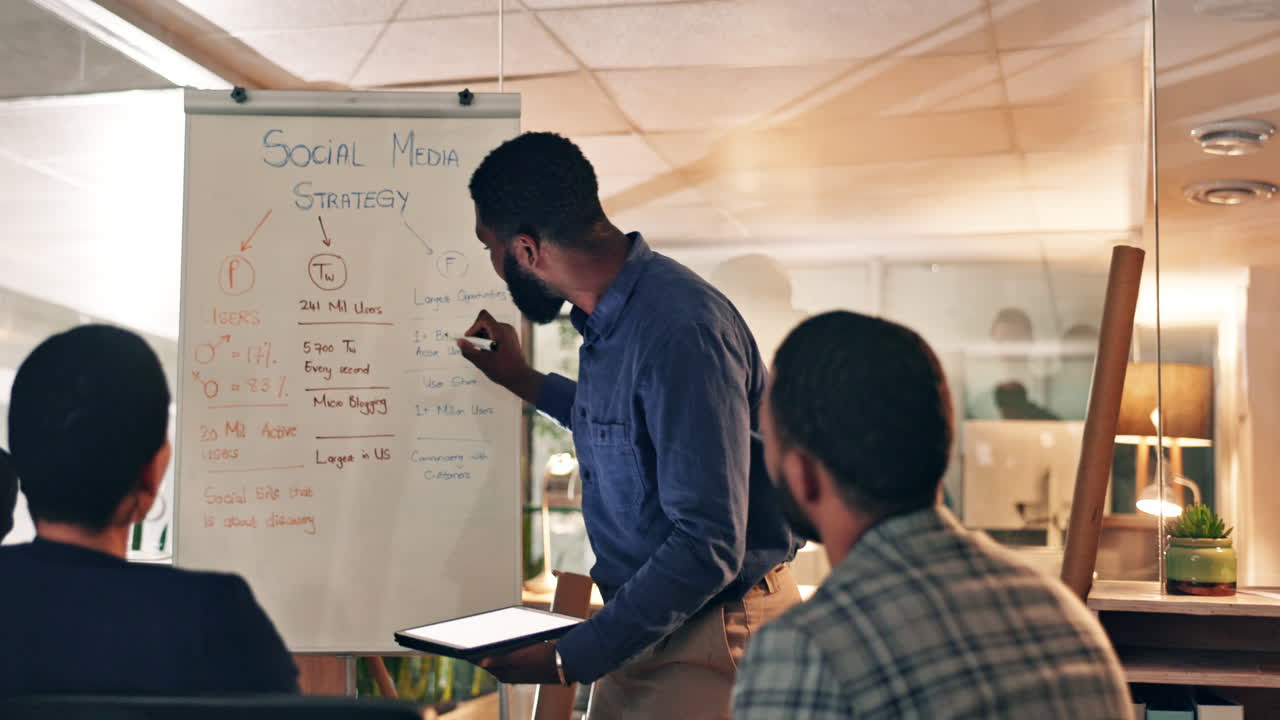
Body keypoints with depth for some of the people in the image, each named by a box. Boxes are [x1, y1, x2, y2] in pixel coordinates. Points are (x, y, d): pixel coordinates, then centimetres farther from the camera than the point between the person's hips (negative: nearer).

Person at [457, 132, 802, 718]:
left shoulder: (680, 333, -26)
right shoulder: (606, 320, 4)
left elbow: (707, 547, -28)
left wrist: (572, 657, -22)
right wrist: (526, 383, 24)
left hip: (714, 630, -8)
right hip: (639, 625, 9)